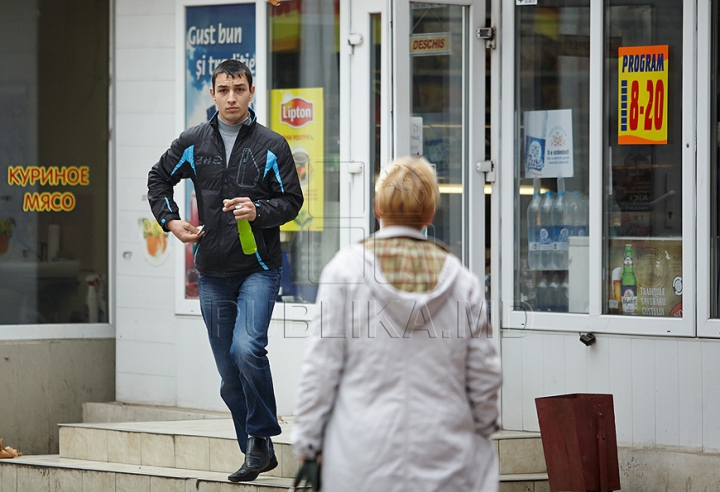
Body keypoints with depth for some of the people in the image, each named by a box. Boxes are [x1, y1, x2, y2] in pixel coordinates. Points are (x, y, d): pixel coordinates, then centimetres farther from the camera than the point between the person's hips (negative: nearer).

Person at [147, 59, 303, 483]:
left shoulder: (271, 146, -2)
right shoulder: (194, 143, 6)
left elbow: (292, 200, 1)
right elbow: (159, 179, 20)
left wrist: (259, 211, -17)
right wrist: (171, 220, 6)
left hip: (259, 268, -4)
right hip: (213, 273, 4)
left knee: (247, 348, -24)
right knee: (229, 374, 6)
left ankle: (262, 435, -9)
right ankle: (259, 453, 16)